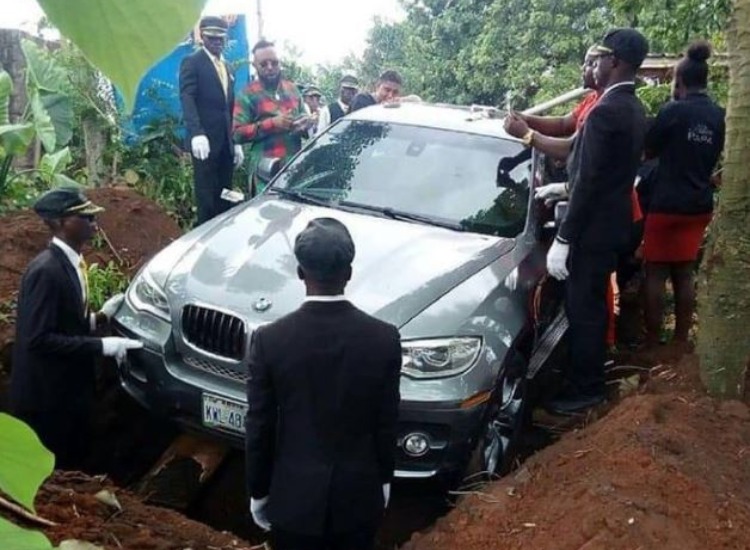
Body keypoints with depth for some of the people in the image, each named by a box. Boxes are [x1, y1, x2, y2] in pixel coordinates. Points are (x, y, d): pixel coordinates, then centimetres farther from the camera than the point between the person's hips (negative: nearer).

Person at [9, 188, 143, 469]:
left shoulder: (69, 262, 6)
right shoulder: (46, 271, -23)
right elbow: (38, 339, -26)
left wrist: (99, 318, 2)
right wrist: (100, 345, -24)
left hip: (67, 390, 9)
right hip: (46, 397, -9)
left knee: (72, 466, 21)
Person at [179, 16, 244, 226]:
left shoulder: (226, 67, 22)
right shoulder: (192, 62, 0)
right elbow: (187, 99, -12)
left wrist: (236, 142, 15)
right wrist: (196, 133, -26)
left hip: (225, 141, 6)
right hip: (205, 140, -6)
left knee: (224, 198, 6)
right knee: (207, 199, -5)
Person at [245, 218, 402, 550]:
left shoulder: (269, 340, -17)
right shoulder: (384, 339, -14)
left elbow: (259, 428, -8)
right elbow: (386, 424, -4)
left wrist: (258, 491, 6)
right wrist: (384, 480, 12)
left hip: (295, 495, -1)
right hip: (359, 494, 1)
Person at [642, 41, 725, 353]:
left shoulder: (673, 111, -13)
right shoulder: (718, 116, 6)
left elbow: (649, 151, -3)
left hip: (667, 203, -6)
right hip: (699, 205, 6)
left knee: (656, 273, 2)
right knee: (685, 274, 12)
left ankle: (652, 342, 6)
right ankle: (681, 341, 17)